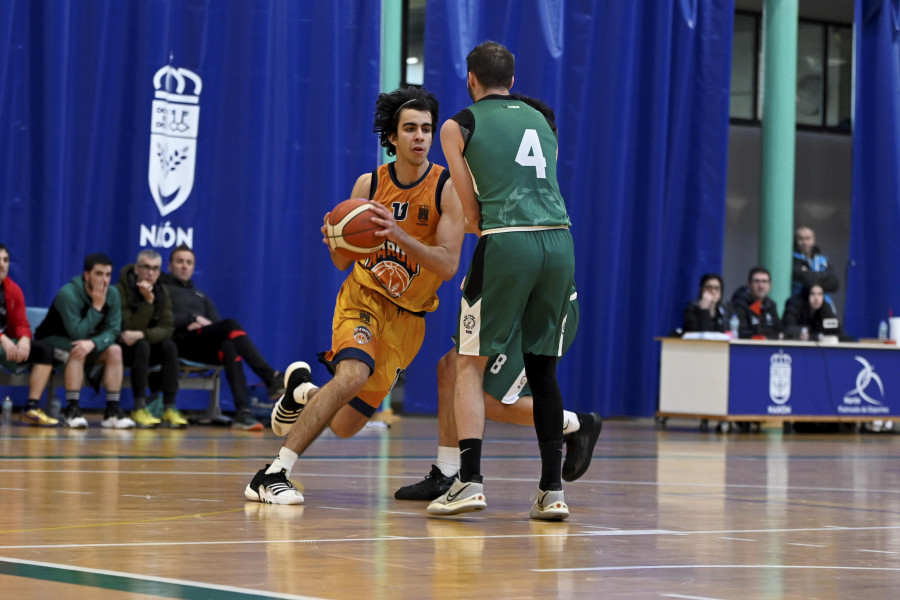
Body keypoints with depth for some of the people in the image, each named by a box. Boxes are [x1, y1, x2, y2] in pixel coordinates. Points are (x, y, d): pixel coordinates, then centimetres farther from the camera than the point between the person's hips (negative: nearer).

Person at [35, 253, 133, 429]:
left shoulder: (112, 294, -9)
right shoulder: (68, 294, -26)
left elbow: (113, 331, -14)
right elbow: (77, 333, -30)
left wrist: (93, 343, -34)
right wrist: (97, 306, -32)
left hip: (86, 342, 6)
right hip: (53, 342, -5)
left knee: (115, 350, -19)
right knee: (78, 351, -36)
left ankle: (112, 410, -21)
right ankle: (72, 410, -35)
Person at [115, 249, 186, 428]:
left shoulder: (161, 291, 0)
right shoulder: (121, 290, -16)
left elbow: (167, 328, -12)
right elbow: (131, 328, -24)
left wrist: (142, 335, -30)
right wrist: (147, 301, -32)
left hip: (150, 349, 5)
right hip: (123, 347, -5)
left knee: (169, 346, -25)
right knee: (141, 346, -35)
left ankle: (170, 408, -26)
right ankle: (140, 408, -35)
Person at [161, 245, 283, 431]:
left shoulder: (201, 296, 34)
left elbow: (217, 325, 20)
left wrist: (201, 325, -3)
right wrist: (194, 319, -8)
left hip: (203, 348, 5)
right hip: (180, 341, -5)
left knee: (229, 346, -35)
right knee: (231, 325, -29)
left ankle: (242, 412, -49)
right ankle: (272, 378, -41)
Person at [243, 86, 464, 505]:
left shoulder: (447, 188, -13)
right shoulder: (369, 184, -5)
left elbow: (448, 265, -21)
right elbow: (343, 262, 1)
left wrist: (399, 235, -35)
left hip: (408, 314, 1)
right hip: (363, 295, -1)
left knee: (345, 425, 4)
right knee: (353, 373, -33)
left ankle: (301, 390, 40)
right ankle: (273, 475, -29)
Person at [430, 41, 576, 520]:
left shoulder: (458, 126, 10)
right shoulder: (543, 122, 24)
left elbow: (473, 211, 6)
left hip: (506, 245, -4)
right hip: (560, 242, 4)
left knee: (470, 365, 5)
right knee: (543, 368, 14)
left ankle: (469, 481, -9)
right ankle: (552, 491, 10)